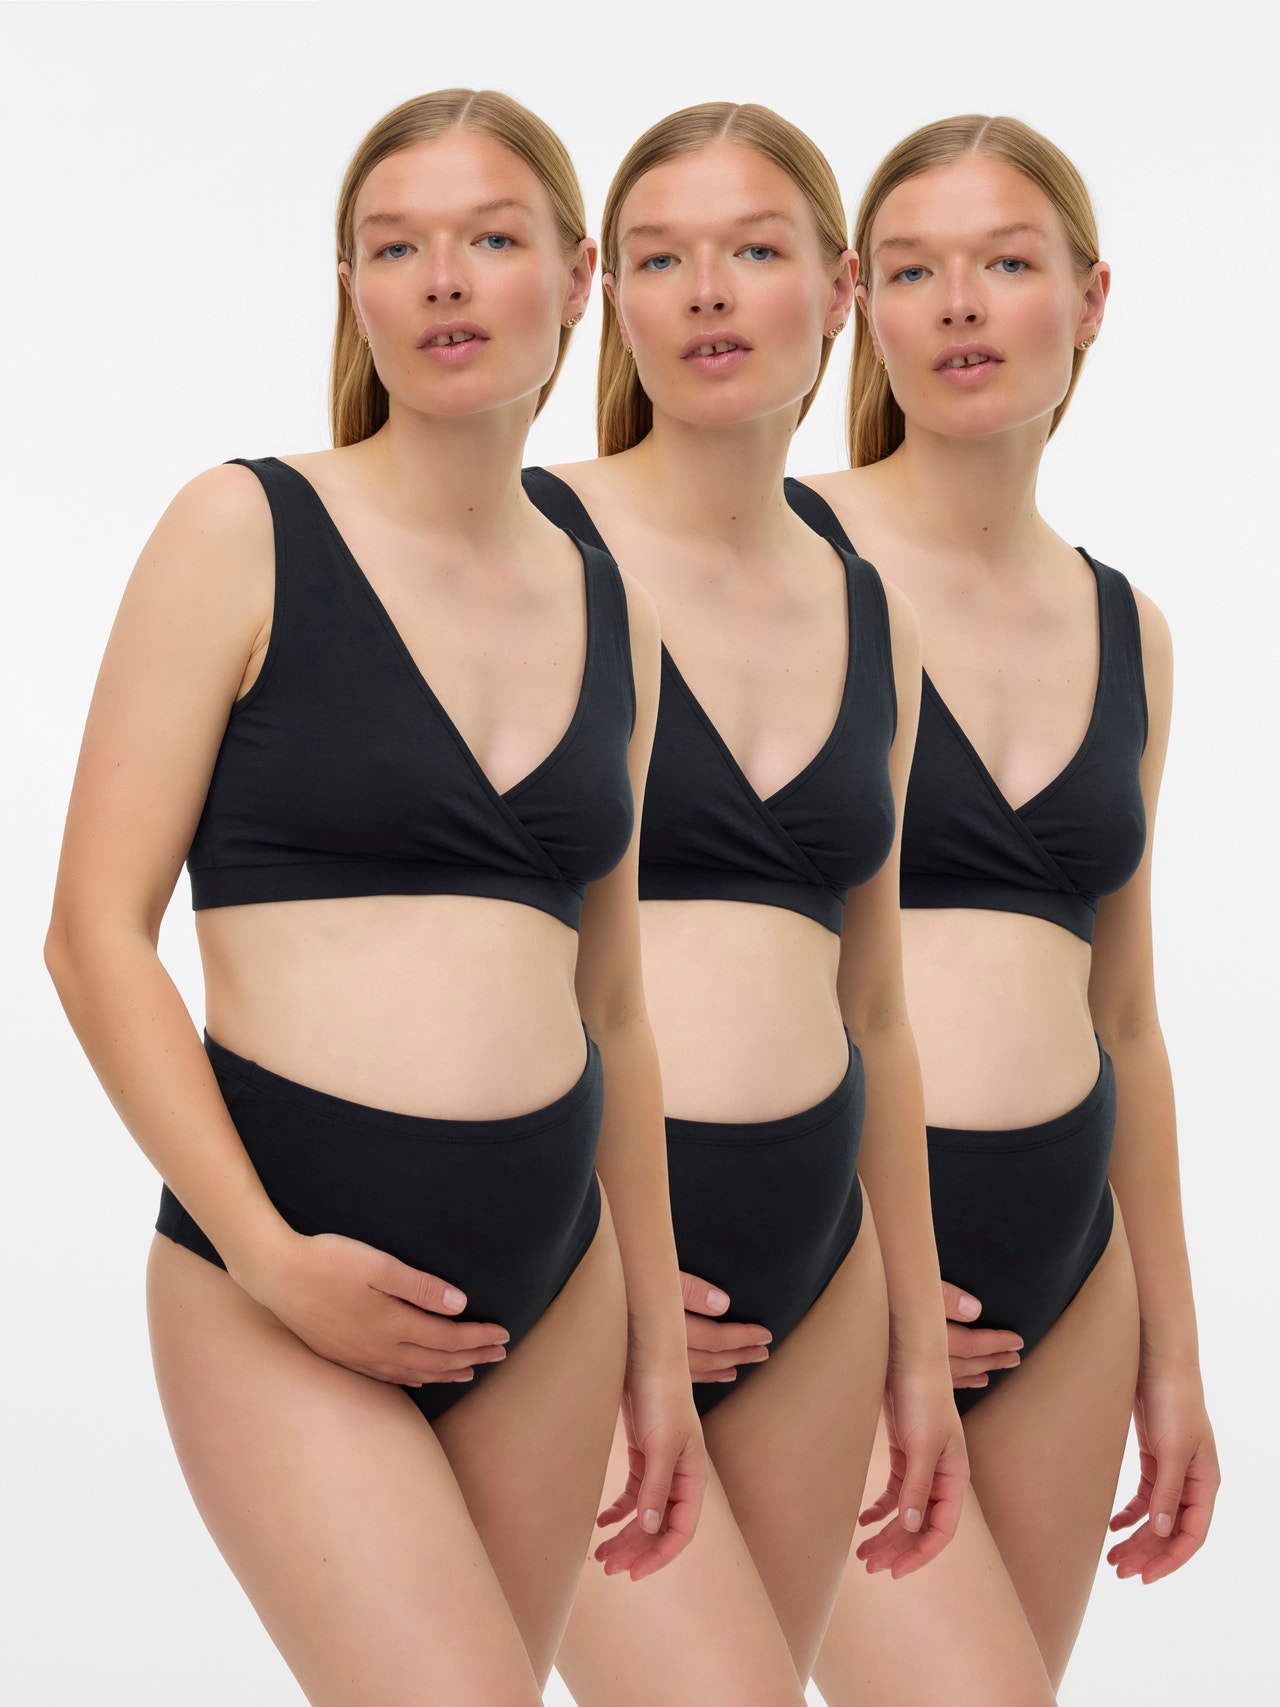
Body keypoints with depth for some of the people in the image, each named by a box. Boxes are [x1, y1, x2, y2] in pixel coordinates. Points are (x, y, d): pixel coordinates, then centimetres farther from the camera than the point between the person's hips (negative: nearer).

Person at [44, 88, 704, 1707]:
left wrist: (658, 1346, 19)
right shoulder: (246, 532, -2)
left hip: (545, 1276, 5)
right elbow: (97, 933, -6)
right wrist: (267, 1255, -14)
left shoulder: (610, 608, 12)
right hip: (281, 1276, -5)